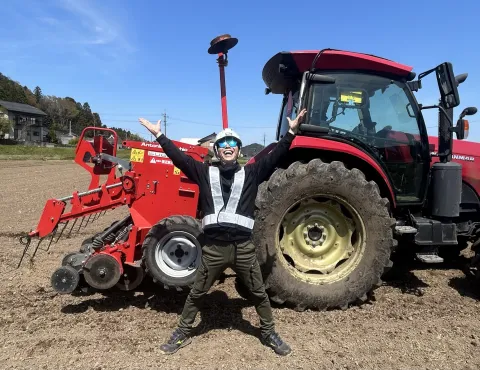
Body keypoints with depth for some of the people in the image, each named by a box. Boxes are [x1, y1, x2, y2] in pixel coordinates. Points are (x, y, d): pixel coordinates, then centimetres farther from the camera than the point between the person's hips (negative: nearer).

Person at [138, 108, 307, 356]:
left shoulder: (251, 173, 7)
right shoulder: (205, 173, 7)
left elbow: (274, 157, -1)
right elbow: (179, 157, 4)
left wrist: (291, 133, -8)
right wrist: (159, 135, 3)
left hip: (243, 247, 0)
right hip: (213, 247, 0)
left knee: (258, 293, 16)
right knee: (197, 293, 15)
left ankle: (269, 334, 37)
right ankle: (182, 333, 35)